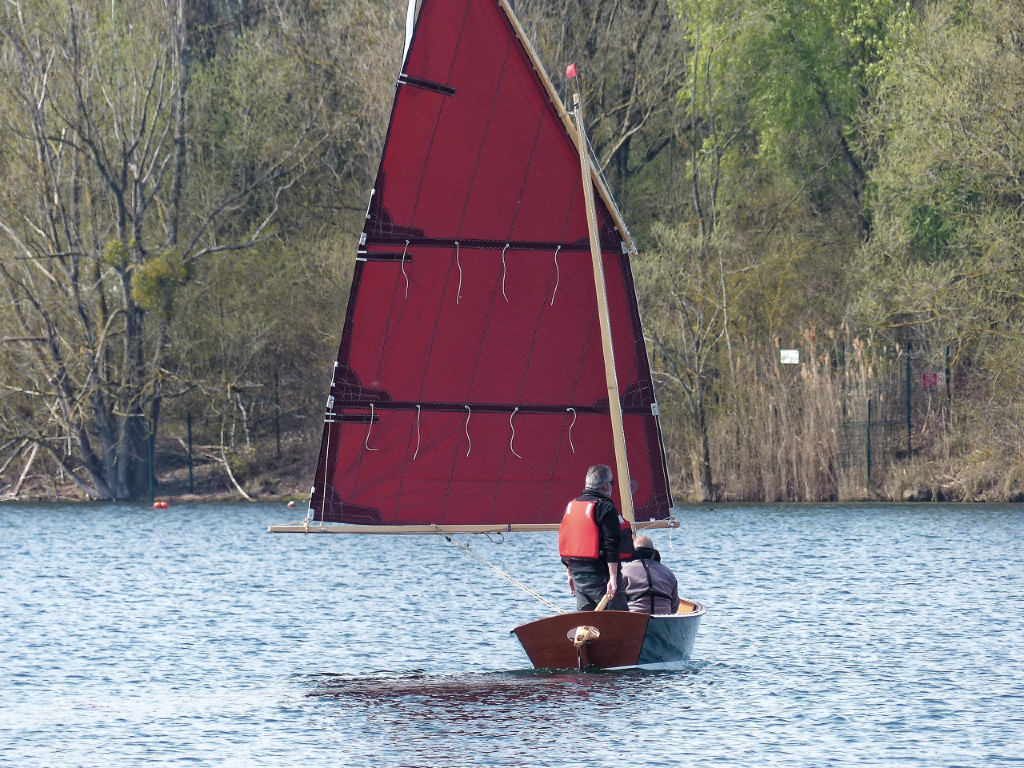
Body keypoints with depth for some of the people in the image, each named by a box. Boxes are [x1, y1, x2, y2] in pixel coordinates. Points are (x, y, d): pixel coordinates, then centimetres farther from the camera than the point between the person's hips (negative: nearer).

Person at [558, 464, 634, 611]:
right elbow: (611, 545, -18)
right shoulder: (606, 508, -11)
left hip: (578, 575, 8)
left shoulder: (570, 506, 12)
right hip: (600, 576, -8)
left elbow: (564, 541, 18)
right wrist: (613, 577, -19)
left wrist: (570, 572, 25)